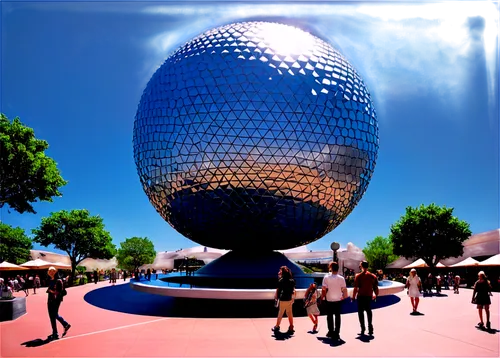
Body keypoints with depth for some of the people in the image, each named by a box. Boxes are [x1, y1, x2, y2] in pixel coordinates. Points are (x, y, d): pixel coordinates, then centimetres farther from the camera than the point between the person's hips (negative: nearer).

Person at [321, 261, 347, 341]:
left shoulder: (326, 278, -11)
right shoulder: (341, 278, -8)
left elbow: (324, 289, -12)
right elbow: (344, 289, -8)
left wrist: (322, 297, 3)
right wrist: (344, 296, 9)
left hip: (329, 300, -1)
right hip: (338, 300, 1)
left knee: (329, 316, 13)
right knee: (337, 316, 10)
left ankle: (331, 332, 19)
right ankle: (336, 333, 9)